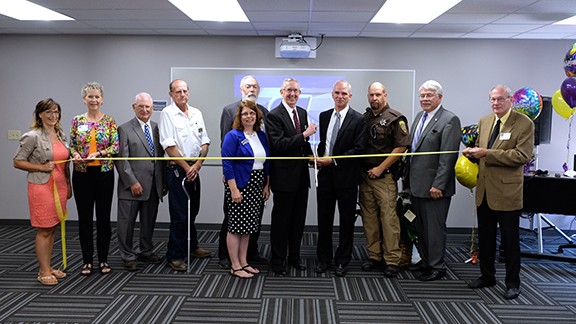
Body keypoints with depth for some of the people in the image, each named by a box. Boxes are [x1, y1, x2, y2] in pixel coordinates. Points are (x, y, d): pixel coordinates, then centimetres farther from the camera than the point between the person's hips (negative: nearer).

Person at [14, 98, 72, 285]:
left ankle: (48, 267, 23)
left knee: (53, 229, 12)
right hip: (42, 187, -6)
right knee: (44, 231, -1)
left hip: (60, 186, 7)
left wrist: (68, 185, 16)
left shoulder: (61, 135, 11)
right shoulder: (32, 136, -9)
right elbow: (17, 162, -7)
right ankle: (44, 272, 10)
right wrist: (42, 167, -16)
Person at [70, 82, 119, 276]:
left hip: (104, 172, -1)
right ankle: (87, 260, 18)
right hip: (82, 173, 1)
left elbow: (115, 147, -4)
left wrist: (98, 153, -19)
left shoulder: (109, 121, 2)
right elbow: (71, 145, 8)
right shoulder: (77, 121, 5)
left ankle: (103, 259, 17)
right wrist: (75, 154, -13)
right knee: (84, 216, 5)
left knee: (104, 216, 5)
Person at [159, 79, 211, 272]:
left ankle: (191, 247, 33)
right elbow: (169, 146, -12)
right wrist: (186, 167, -11)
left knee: (192, 211, 16)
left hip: (194, 169, 6)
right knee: (179, 214, -4)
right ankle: (174, 256, 6)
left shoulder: (196, 113, 11)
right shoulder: (167, 114, -6)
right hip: (177, 169, -6)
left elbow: (204, 142, 9)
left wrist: (198, 164, -5)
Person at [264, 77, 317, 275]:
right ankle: (278, 260, 17)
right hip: (284, 176, -7)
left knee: (299, 218, 15)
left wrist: (310, 153, 1)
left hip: (301, 174, 7)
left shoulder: (302, 113, 12)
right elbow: (279, 144, -21)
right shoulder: (274, 116, -11)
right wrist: (305, 134, -24)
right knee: (281, 220, 4)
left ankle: (294, 256, 30)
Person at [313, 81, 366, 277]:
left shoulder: (358, 120, -5)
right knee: (324, 219, 9)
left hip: (346, 176, -4)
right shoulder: (324, 116, 11)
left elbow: (358, 149, -11)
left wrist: (332, 161, -15)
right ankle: (324, 259, 23)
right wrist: (317, 158, -2)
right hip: (325, 175, 4)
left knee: (346, 221, 6)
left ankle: (342, 261, 19)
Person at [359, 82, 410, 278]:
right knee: (369, 218, 9)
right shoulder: (364, 118, 12)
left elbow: (401, 147, -9)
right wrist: (362, 169, 6)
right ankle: (374, 256, 19)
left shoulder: (395, 118, -4)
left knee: (388, 217, -6)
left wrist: (380, 168, -11)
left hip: (385, 176, -5)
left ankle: (392, 260, 3)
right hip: (365, 175, 6)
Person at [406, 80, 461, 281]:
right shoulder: (419, 117, 14)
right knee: (421, 225, 17)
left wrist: (438, 185, -20)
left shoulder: (449, 120, -12)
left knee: (435, 227, 1)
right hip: (417, 184, 8)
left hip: (434, 186, -8)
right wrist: (407, 174, 16)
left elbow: (448, 156, -17)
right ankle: (425, 260, 31)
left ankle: (437, 267, 14)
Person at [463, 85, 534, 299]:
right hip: (485, 190, 6)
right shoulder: (484, 121, 11)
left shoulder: (524, 123, -9)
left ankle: (512, 283, 20)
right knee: (485, 237, 16)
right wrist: (473, 153, -4)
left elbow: (522, 155, -20)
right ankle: (487, 276, 31)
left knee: (510, 239, 5)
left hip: (507, 191, -6)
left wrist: (486, 153, -22)